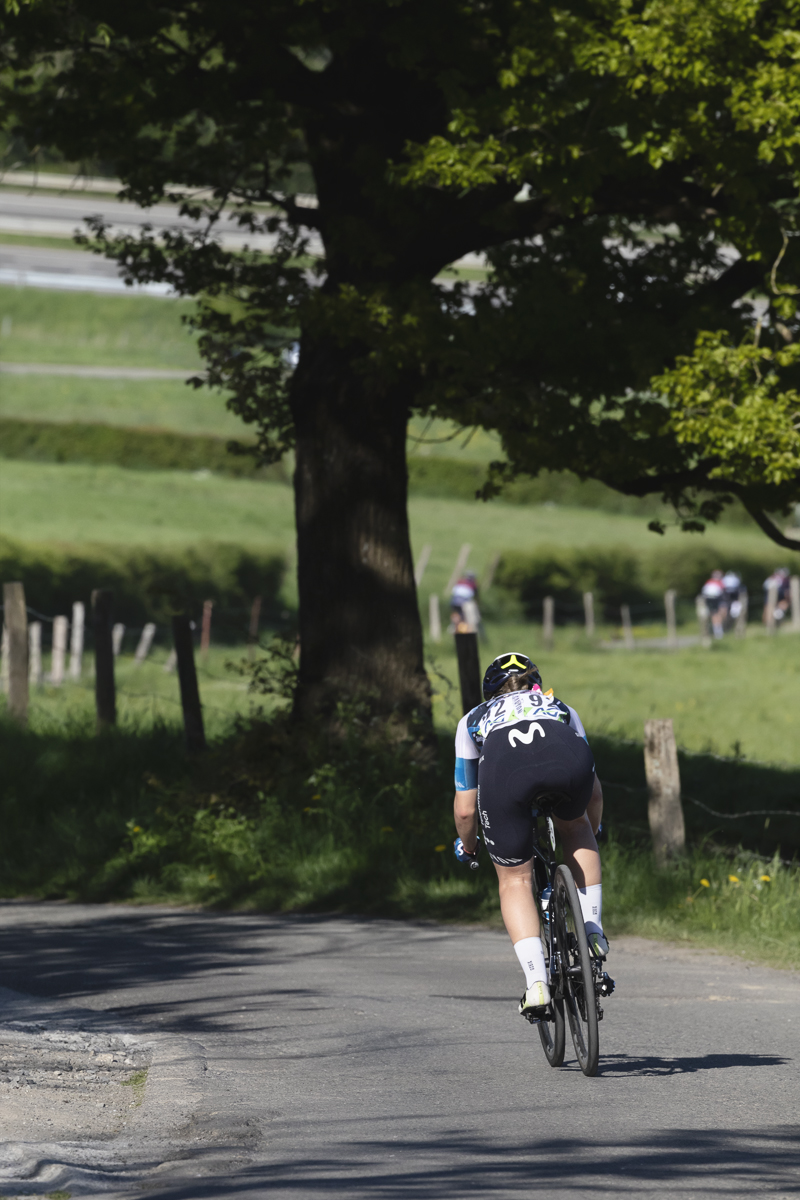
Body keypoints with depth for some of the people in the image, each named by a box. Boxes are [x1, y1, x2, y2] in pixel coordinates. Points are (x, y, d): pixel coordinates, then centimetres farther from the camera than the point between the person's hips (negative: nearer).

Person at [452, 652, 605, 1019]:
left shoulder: (474, 720, 41)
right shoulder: (561, 708, 44)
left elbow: (465, 808, 39)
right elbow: (594, 793, 48)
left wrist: (467, 847, 58)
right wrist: (592, 833, 67)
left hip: (504, 769, -1)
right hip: (568, 760, 1)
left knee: (514, 879, 15)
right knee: (574, 826, 35)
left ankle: (537, 982, 0)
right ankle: (593, 928, 25)